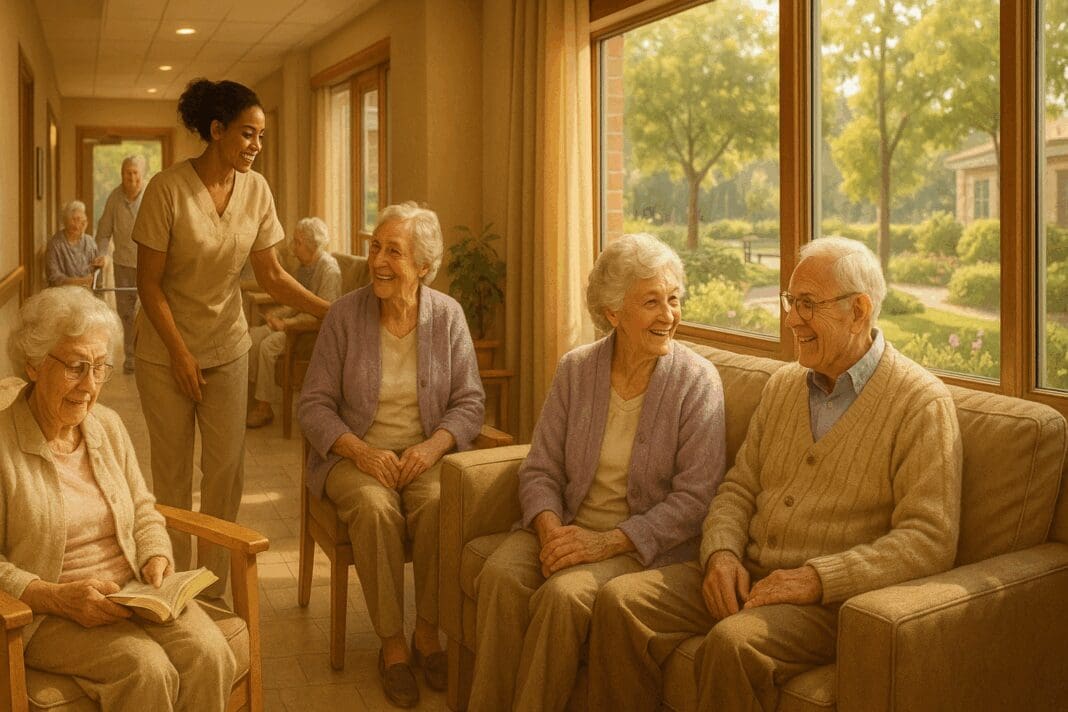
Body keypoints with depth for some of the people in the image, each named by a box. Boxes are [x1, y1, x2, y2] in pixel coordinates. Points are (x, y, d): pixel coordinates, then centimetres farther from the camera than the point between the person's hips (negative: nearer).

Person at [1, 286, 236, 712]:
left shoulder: (108, 426, 9)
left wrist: (157, 558, -3)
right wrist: (59, 597, -21)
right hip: (45, 614, -5)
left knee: (208, 654, -23)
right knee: (147, 669, -31)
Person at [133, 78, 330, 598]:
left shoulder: (256, 190, -3)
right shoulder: (167, 188, -16)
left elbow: (271, 276, 0)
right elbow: (149, 281, -13)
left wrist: (333, 310, -10)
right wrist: (181, 354, -14)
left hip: (227, 346, 4)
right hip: (165, 350, -4)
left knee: (227, 467, 4)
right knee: (172, 470, 5)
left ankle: (214, 587, 19)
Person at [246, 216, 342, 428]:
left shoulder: (329, 269, -18)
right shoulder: (303, 266, 10)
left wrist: (287, 323, -21)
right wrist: (277, 314, 0)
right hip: (297, 322, 9)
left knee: (268, 345, -24)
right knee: (253, 335, -8)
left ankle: (264, 407, -13)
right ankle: (254, 395, -5)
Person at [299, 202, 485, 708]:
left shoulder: (447, 315, 1)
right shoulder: (345, 314, -3)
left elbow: (469, 401, 1)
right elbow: (314, 405, -2)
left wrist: (432, 445, -18)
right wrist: (361, 451, -18)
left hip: (426, 452, 1)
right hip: (355, 453, -1)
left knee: (438, 504, -31)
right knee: (376, 508, -32)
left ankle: (427, 633, -11)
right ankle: (392, 644, -16)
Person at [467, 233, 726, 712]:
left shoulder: (697, 381, -6)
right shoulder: (576, 370, 4)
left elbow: (693, 497, -10)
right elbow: (540, 469, 5)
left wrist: (608, 541, -19)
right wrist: (549, 528, -16)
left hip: (645, 542, -3)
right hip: (567, 525, 3)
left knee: (562, 594, -30)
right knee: (500, 575, -25)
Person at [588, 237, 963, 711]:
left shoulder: (922, 404, -8)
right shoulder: (783, 386, 14)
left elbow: (929, 539, -14)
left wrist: (815, 578, -21)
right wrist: (722, 553, -6)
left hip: (832, 596, -6)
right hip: (747, 574, 6)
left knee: (733, 642, -34)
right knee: (620, 601, -14)